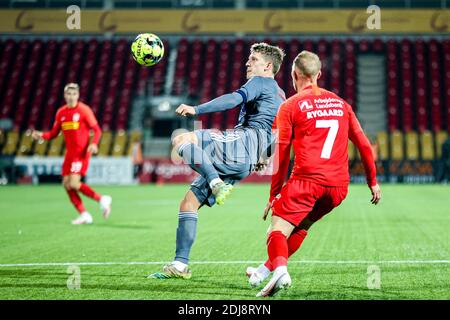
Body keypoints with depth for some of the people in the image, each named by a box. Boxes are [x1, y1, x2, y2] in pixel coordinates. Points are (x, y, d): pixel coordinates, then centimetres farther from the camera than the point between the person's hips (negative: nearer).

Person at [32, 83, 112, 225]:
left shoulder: (84, 110, -7)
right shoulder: (61, 112, 10)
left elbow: (97, 130, -7)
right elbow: (54, 133, 14)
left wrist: (94, 144, -25)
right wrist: (41, 135, -5)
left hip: (81, 153, -7)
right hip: (70, 153, 7)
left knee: (74, 184, -17)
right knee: (66, 184, 2)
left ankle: (101, 199, -2)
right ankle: (84, 215, 10)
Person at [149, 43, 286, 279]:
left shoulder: (261, 82, 4)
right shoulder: (280, 97, 33)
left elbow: (234, 99, -15)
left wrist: (196, 109, -25)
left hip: (245, 141, -10)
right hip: (243, 164, 10)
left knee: (181, 140, -26)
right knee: (188, 204, 7)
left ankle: (217, 184, -34)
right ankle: (180, 265, 4)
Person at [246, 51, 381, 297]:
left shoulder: (290, 106, 5)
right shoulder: (340, 103, 19)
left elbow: (280, 155, 2)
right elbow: (363, 144, 19)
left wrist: (274, 195, 6)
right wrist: (373, 181, 25)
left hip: (307, 179, -5)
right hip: (339, 185, 5)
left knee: (278, 230, -8)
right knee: (300, 227, 22)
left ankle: (279, 270, -35)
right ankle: (267, 268, 26)